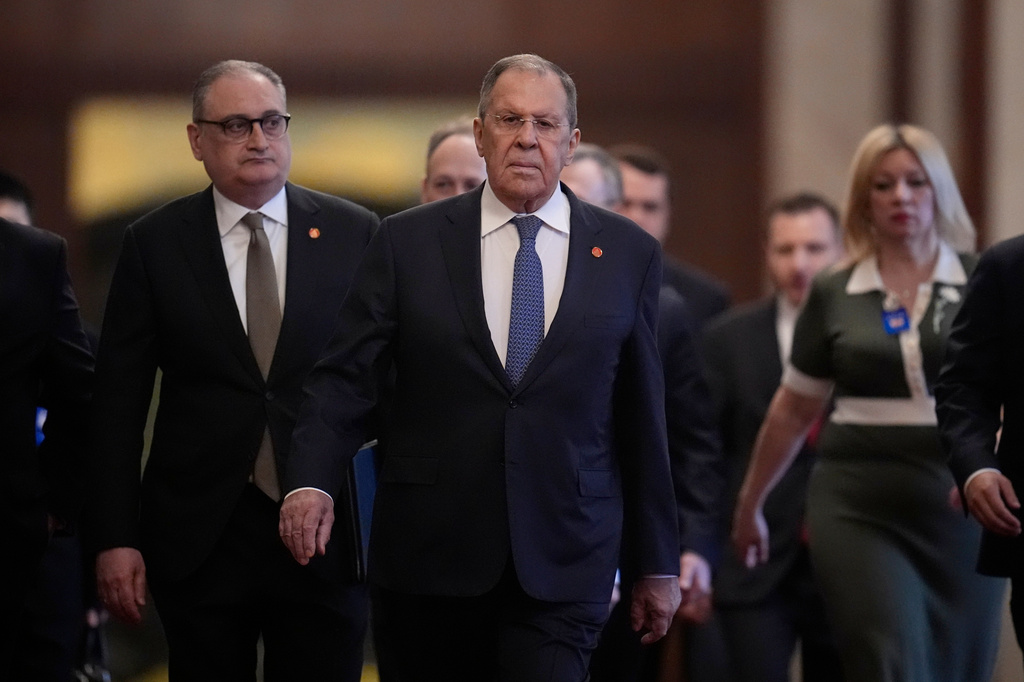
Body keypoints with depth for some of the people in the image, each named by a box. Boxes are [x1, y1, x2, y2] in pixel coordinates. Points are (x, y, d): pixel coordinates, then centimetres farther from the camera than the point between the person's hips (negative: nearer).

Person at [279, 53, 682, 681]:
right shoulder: (408, 242, 4)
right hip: (428, 555, 0)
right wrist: (311, 480, -18)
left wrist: (658, 563, 10)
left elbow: (643, 416, 8)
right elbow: (346, 376, 0)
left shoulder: (628, 254, 6)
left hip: (563, 571, 0)